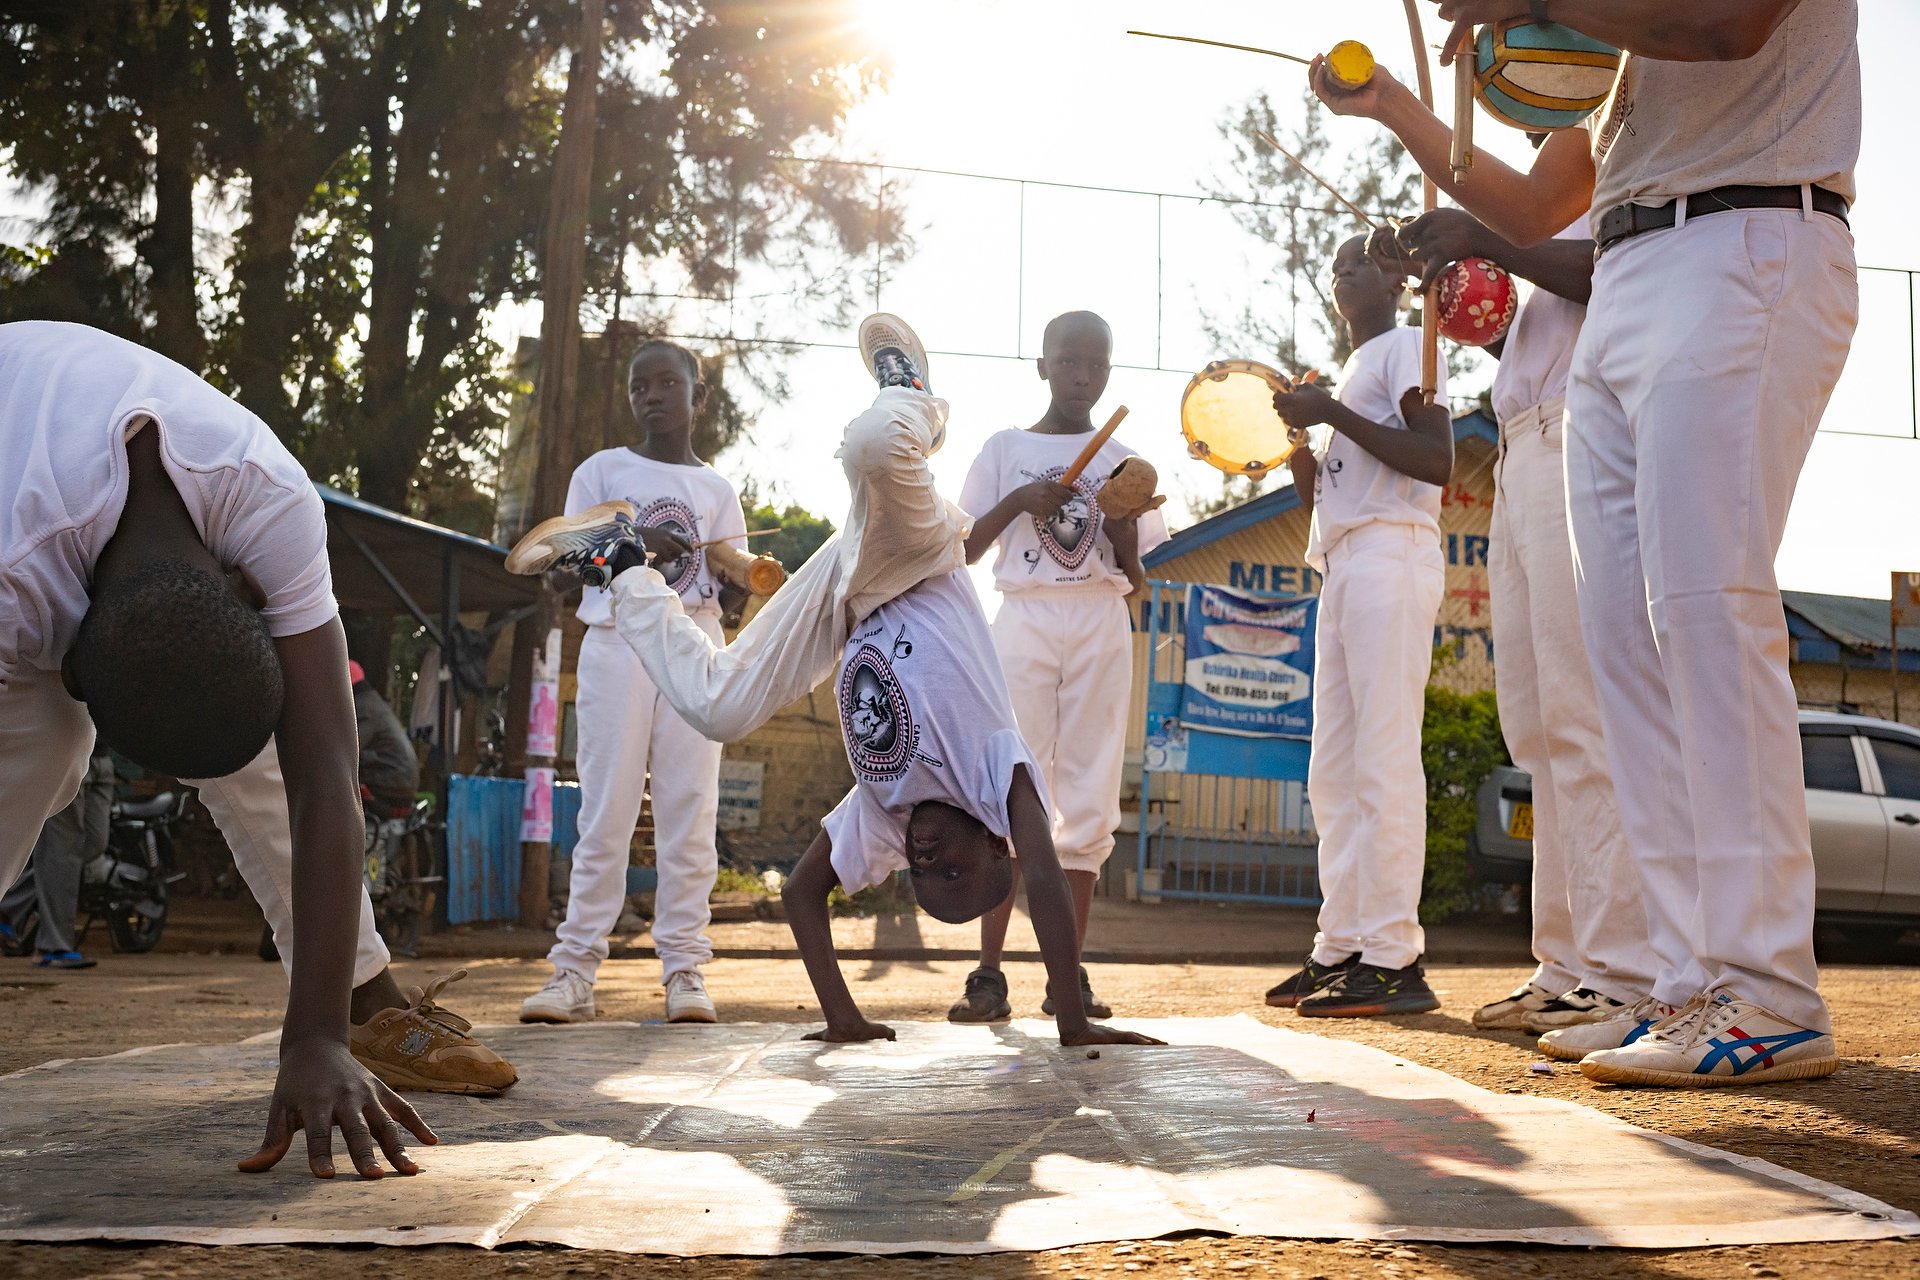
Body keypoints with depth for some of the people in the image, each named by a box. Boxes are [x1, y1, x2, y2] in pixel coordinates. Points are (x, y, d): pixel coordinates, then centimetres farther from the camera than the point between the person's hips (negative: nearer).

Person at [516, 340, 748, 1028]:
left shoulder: (715, 489, 13)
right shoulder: (602, 471, 9)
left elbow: (729, 590, 9)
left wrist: (743, 581, -15)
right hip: (616, 642, -1)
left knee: (689, 808, -2)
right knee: (606, 809, -5)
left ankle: (683, 968, 2)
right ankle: (574, 970, -2)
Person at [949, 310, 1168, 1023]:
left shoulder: (1122, 461, 13)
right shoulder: (1005, 450, 10)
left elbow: (1134, 577, 11)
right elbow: (964, 549, 5)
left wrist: (1123, 524, -8)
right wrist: (1016, 502, -9)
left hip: (1101, 626, 2)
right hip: (1025, 618, -2)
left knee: (1088, 801, -1)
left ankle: (1069, 977, 3)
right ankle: (989, 976, -7)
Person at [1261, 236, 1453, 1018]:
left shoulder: (1405, 346, 2)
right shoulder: (1351, 373, 27)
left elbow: (1436, 460, -14)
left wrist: (1333, 414, -13)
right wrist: (1298, 435, 10)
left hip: (1391, 557, -10)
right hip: (1341, 570, 10)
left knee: (1384, 759, -14)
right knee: (1333, 772, 6)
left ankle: (1394, 959, -16)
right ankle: (1341, 949, 7)